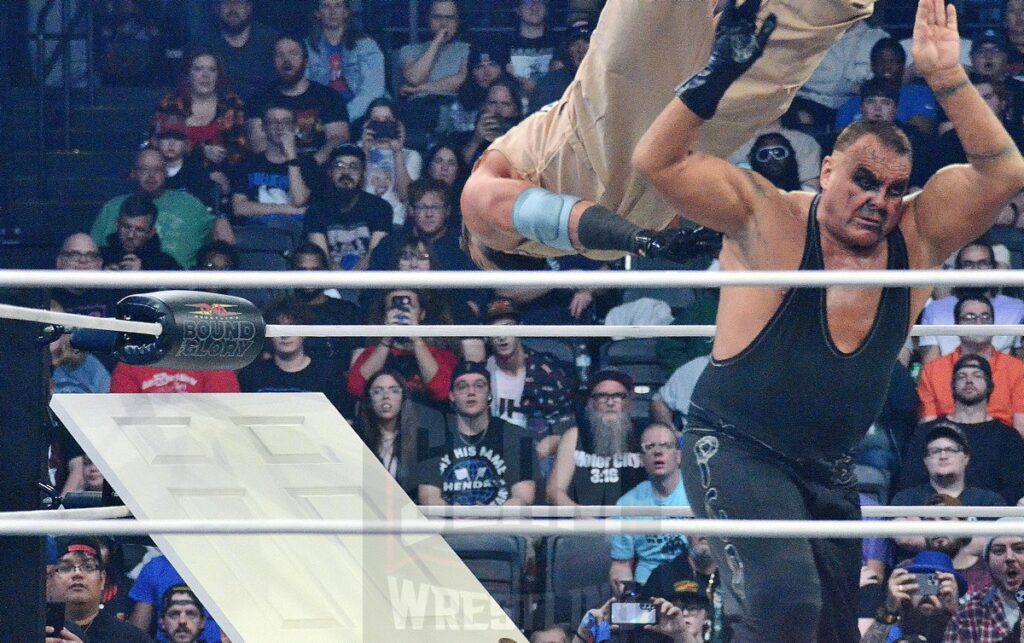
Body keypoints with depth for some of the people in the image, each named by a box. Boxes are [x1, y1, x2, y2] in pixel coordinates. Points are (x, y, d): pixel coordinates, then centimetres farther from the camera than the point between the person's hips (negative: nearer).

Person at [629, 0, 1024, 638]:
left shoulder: (913, 237, 0)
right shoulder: (770, 221, -11)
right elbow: (657, 160, -18)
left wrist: (947, 76, -19)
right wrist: (720, 74, -28)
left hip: (829, 475, 6)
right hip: (735, 449, -6)